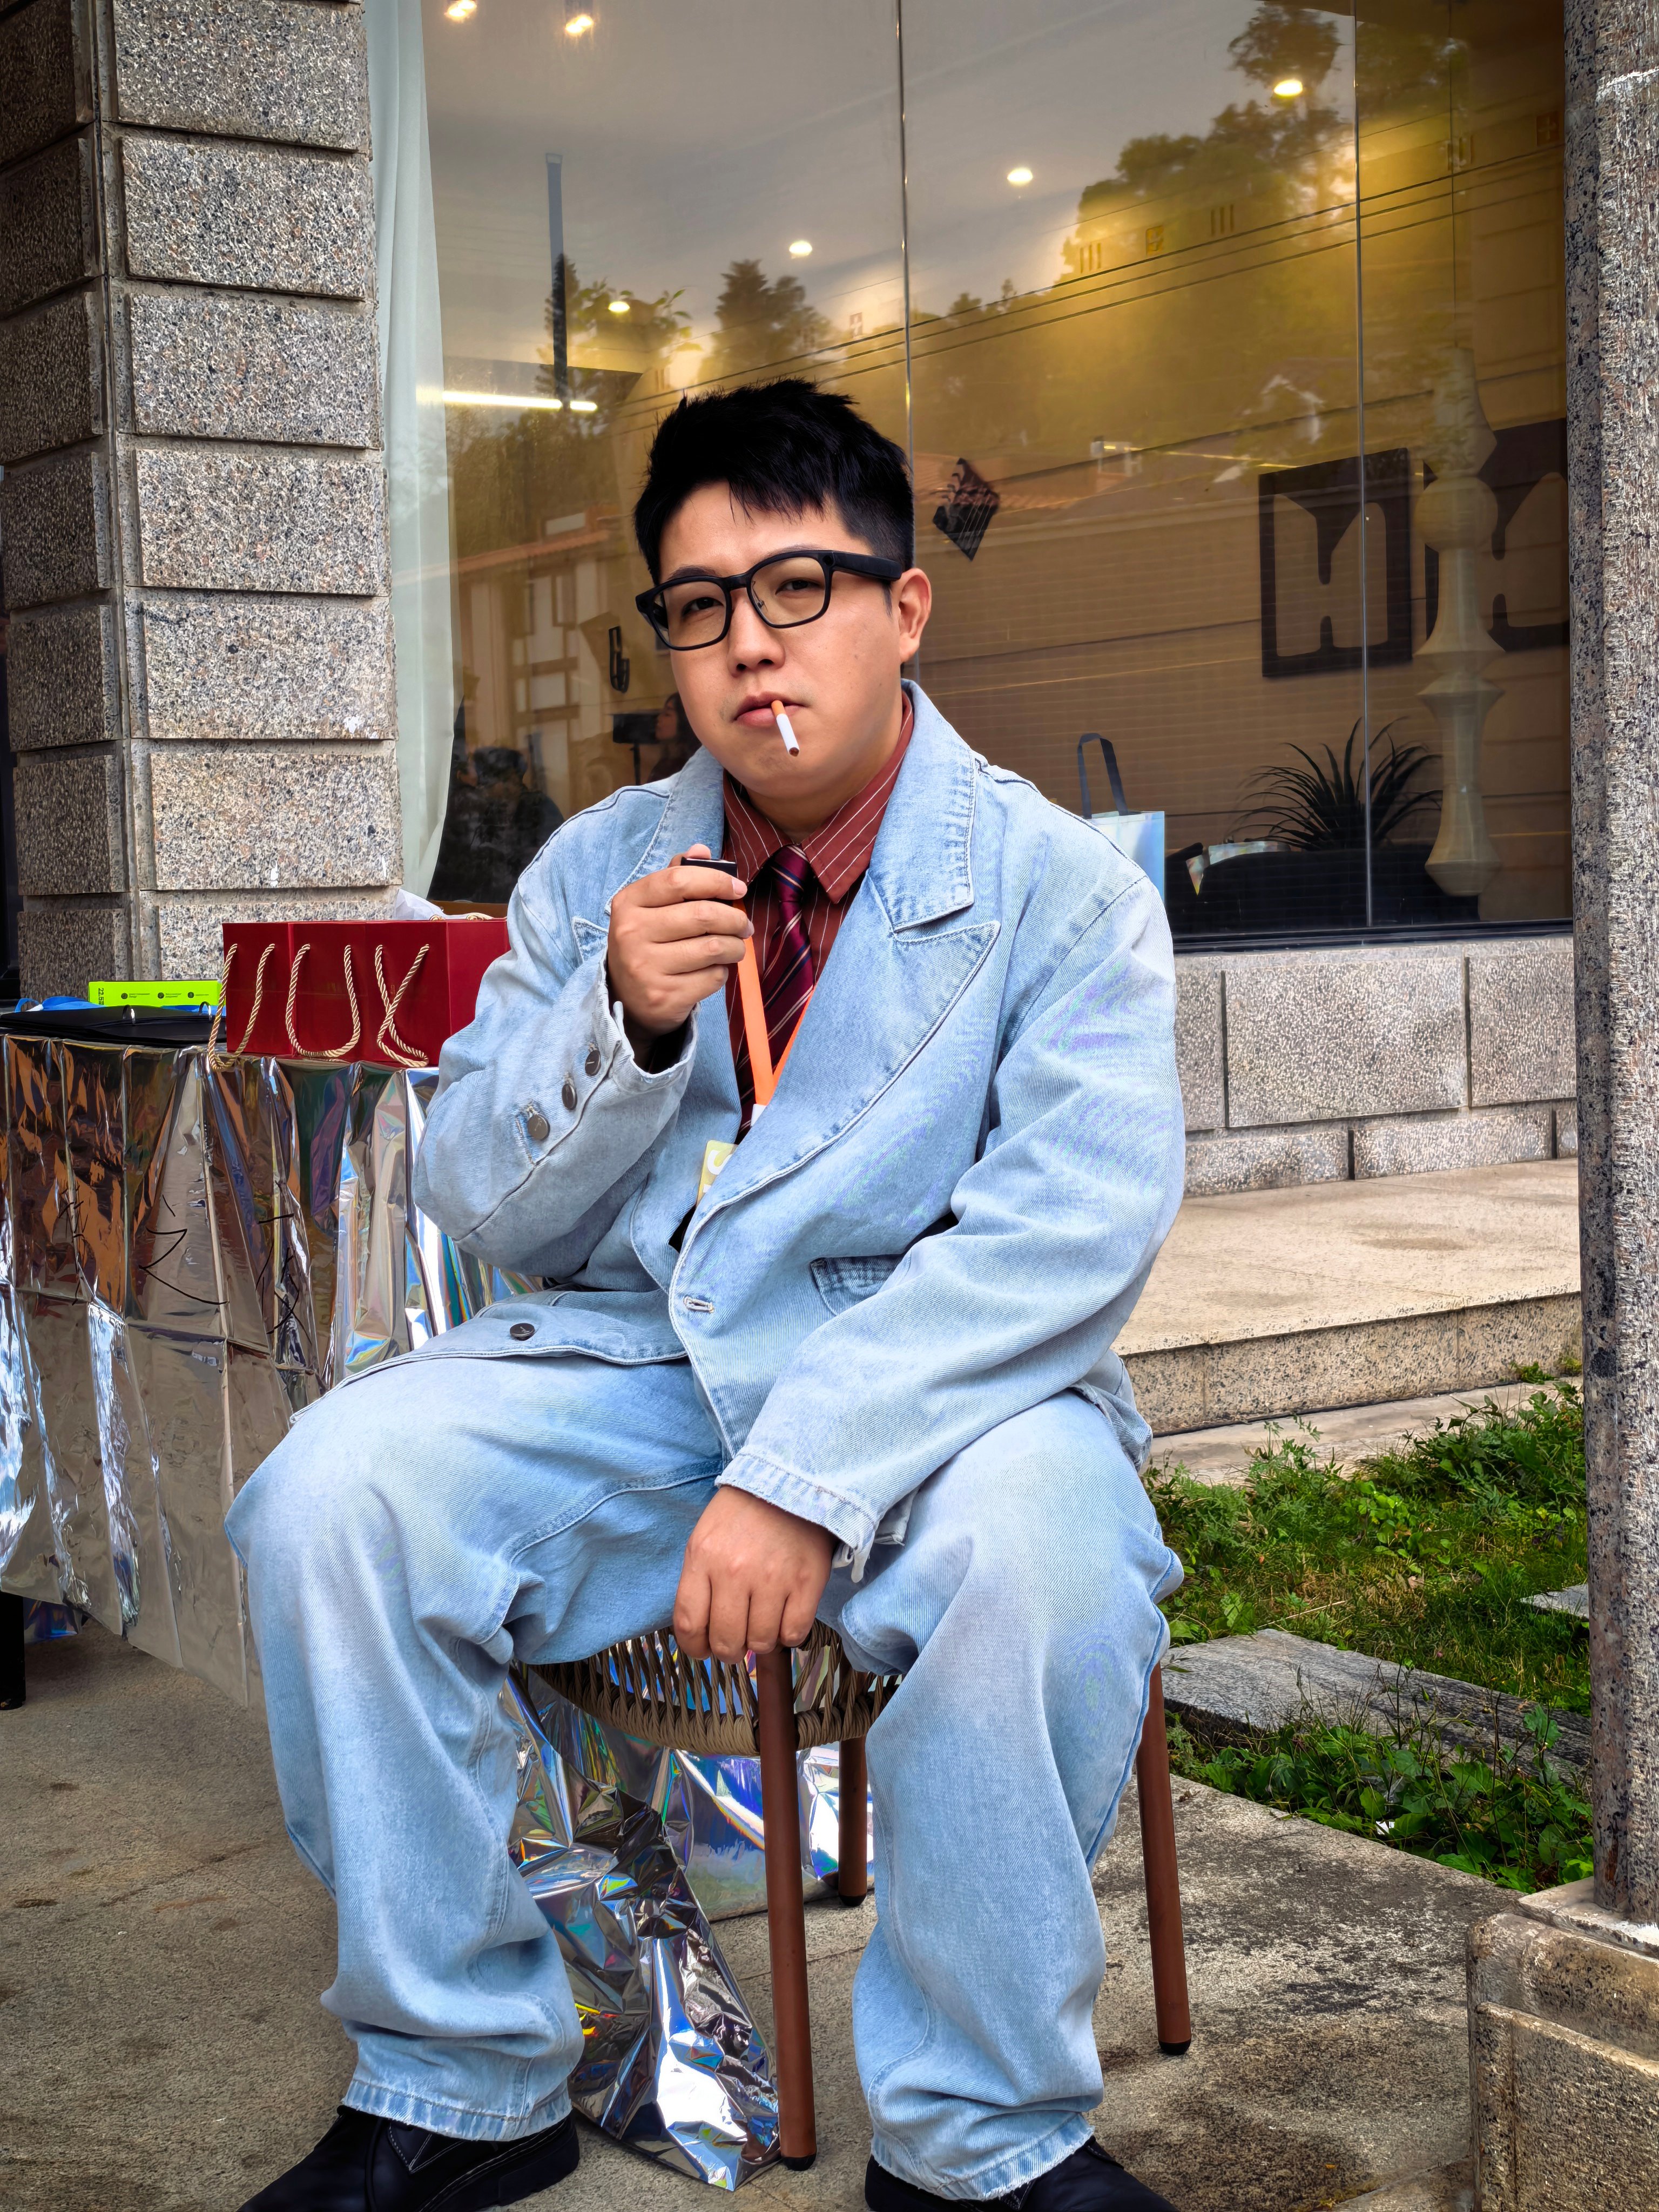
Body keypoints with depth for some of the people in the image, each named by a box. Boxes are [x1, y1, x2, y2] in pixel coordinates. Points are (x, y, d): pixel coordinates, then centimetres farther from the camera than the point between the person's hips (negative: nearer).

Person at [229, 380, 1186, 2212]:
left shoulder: (1059, 886, -3)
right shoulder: (597, 872, 9)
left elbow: (1072, 1228, -16)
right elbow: (476, 1206, 7)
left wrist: (810, 1474, -27)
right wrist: (619, 1025, -15)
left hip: (938, 1379, -3)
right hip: (628, 1359, 4)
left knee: (1043, 1557, -35)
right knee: (329, 1498, -21)